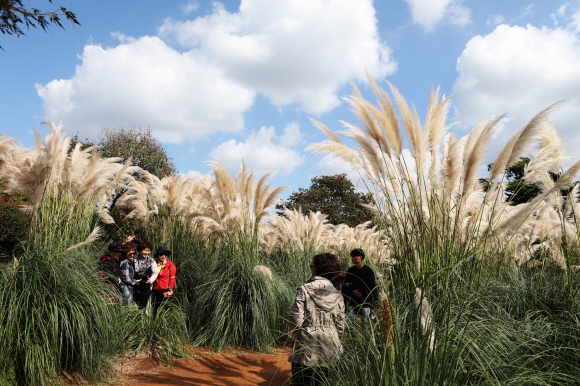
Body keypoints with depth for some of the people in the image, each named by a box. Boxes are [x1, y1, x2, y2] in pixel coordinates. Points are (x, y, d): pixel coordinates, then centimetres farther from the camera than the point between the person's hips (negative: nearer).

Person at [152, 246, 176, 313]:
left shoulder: (170, 265, -3)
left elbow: (172, 279, -4)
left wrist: (170, 290, -9)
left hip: (165, 291, -4)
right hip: (156, 291, 4)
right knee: (155, 309, 9)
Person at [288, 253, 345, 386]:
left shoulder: (305, 289, -13)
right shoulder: (337, 295, -3)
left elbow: (296, 320, -15)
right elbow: (340, 325, 2)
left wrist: (298, 335, 6)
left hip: (306, 351, -3)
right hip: (330, 351, 3)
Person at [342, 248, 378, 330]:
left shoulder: (368, 271, -8)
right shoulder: (351, 270, 4)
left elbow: (374, 287, -6)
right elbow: (345, 286, 11)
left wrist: (376, 301, -12)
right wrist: (352, 291, -8)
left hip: (365, 303, -3)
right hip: (353, 303, 4)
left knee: (365, 325, 6)